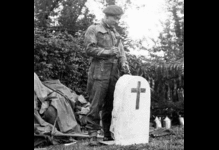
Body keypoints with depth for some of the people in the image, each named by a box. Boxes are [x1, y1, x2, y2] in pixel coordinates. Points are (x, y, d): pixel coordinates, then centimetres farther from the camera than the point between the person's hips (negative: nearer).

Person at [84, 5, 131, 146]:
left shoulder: (116, 34, 22)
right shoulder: (93, 30, 4)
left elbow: (121, 52, 14)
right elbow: (90, 49, -7)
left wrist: (124, 65, -4)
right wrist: (109, 52, -12)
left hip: (114, 74, 6)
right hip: (99, 72, -6)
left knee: (111, 105, 4)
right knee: (96, 105, -8)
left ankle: (108, 134, 9)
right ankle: (93, 135, -5)